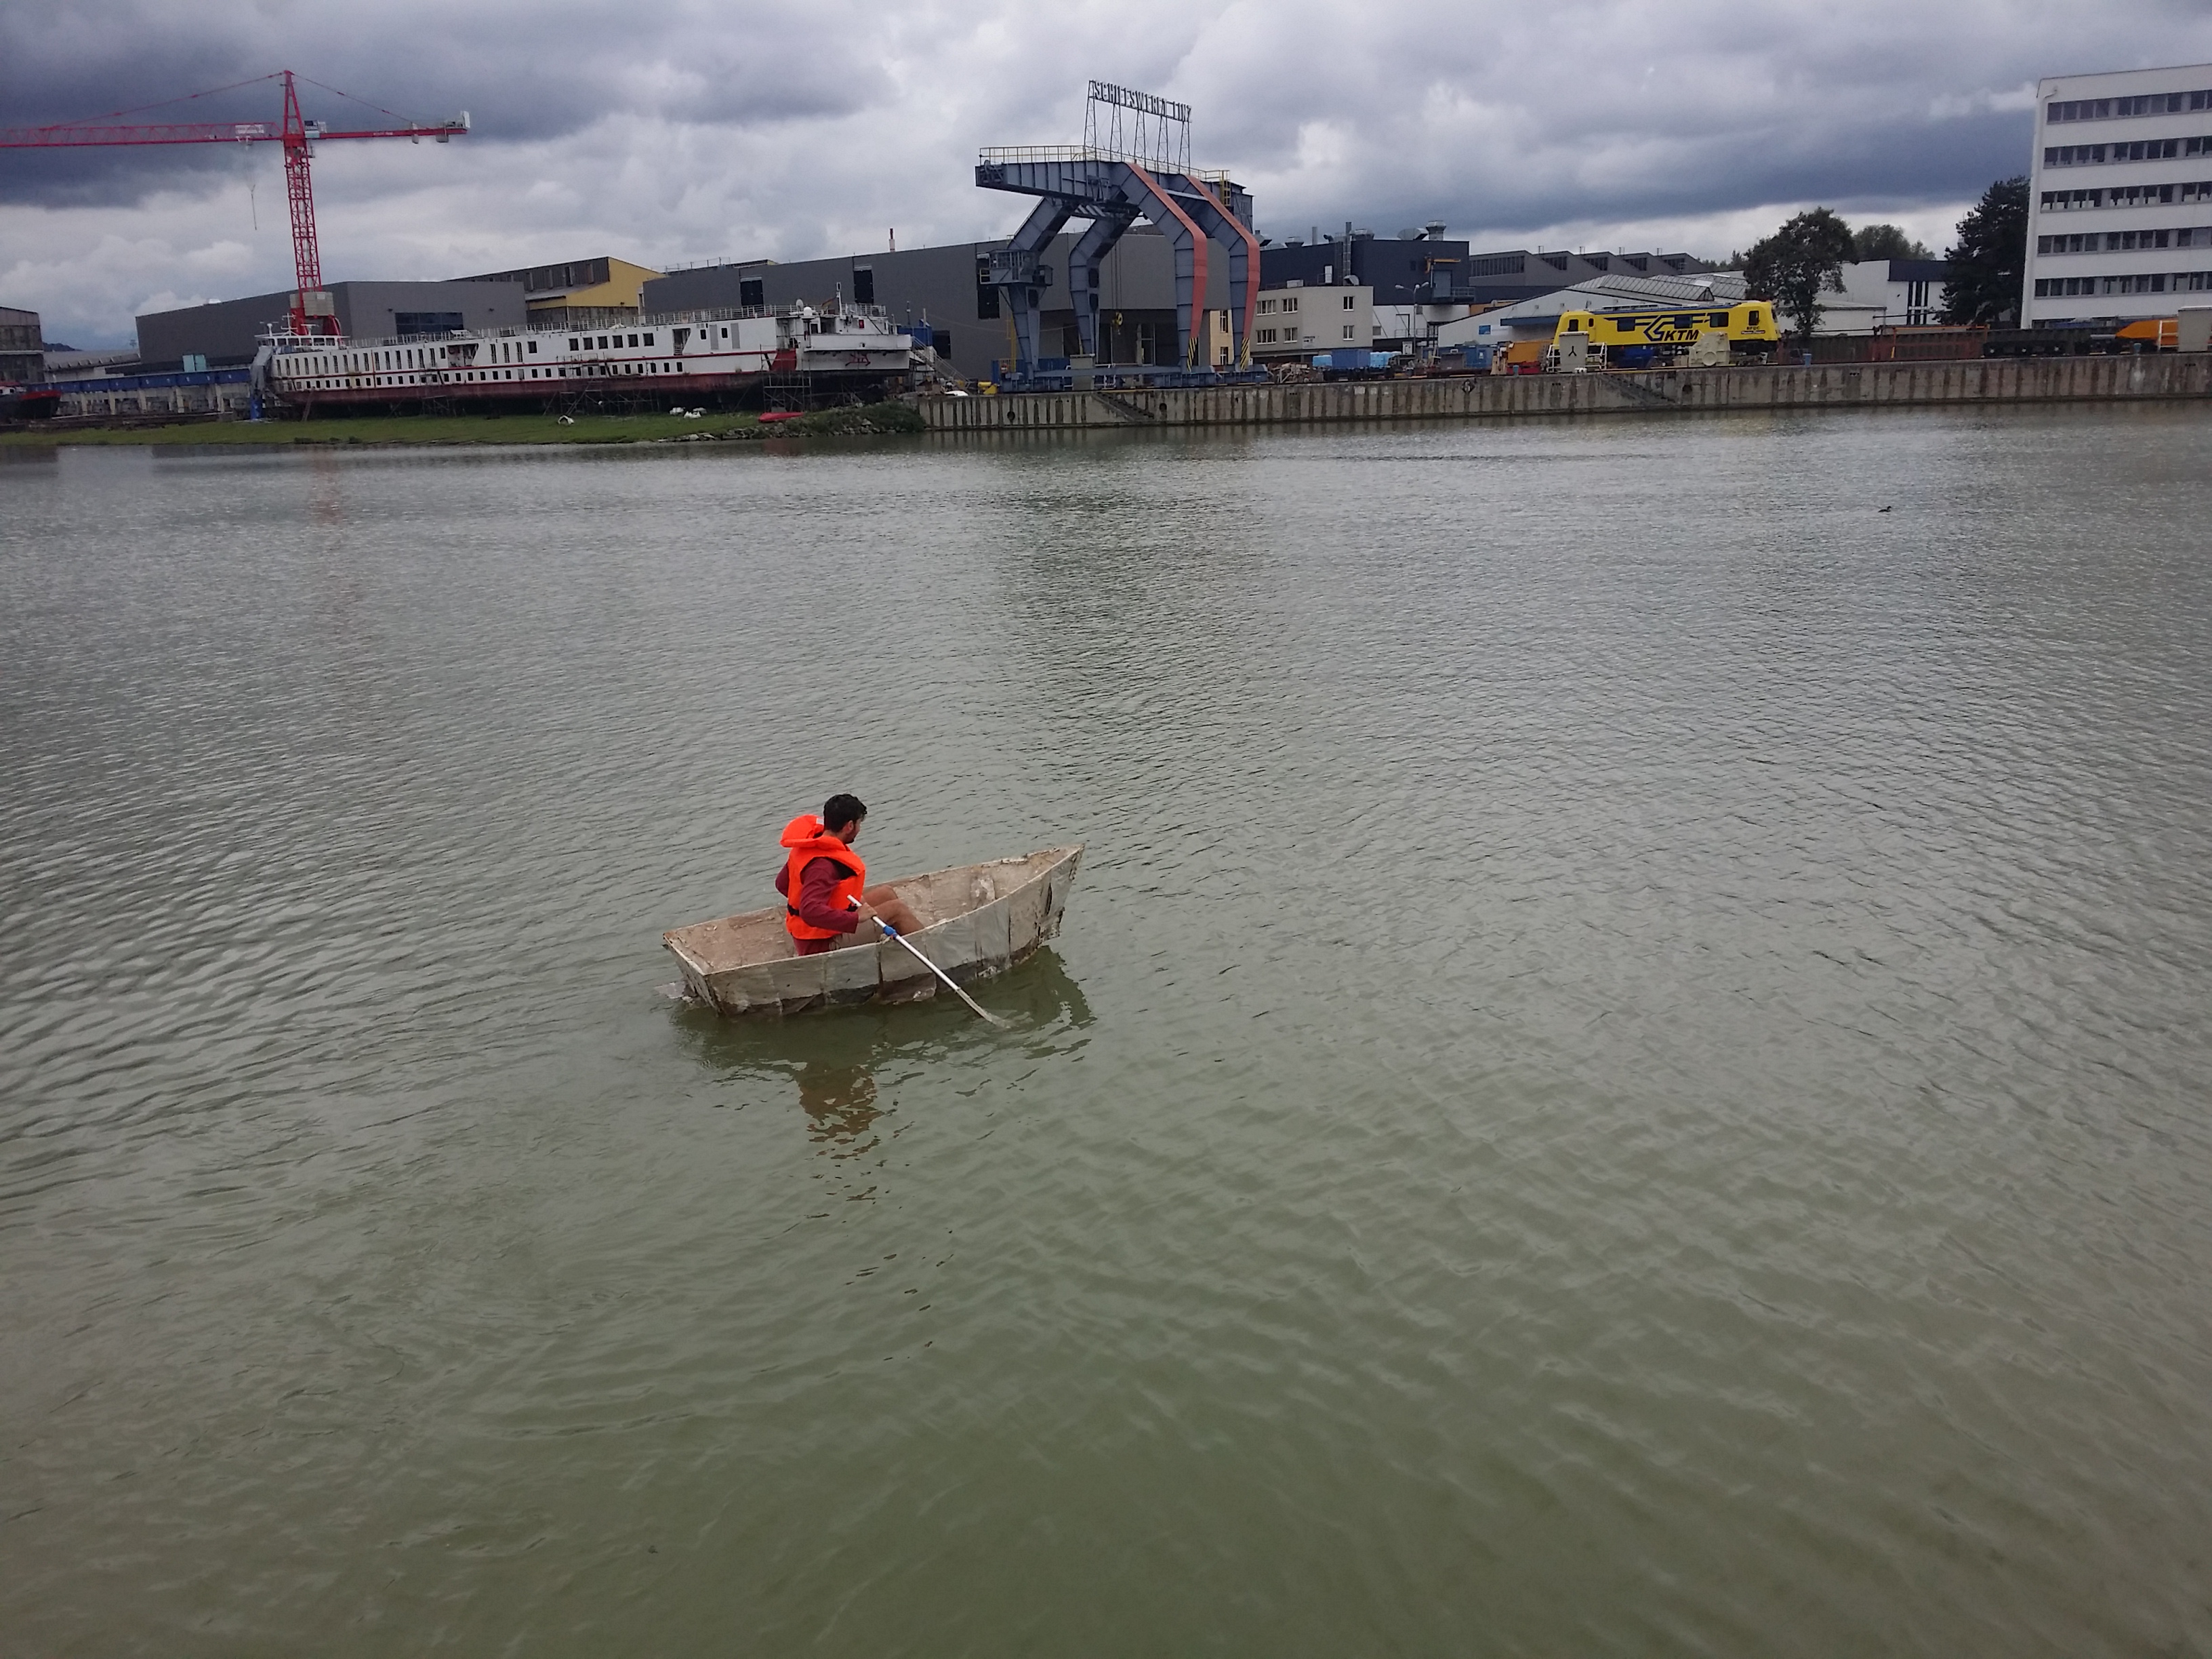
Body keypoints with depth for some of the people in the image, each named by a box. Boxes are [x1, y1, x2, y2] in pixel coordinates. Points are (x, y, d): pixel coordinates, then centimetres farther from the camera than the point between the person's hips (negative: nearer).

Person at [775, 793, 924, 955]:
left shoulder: (808, 844, 1)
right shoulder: (824, 865, -29)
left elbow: (782, 883, 14)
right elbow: (810, 911, -41)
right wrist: (856, 918, -35)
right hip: (824, 943, -10)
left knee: (887, 893, 16)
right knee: (897, 908, -5)